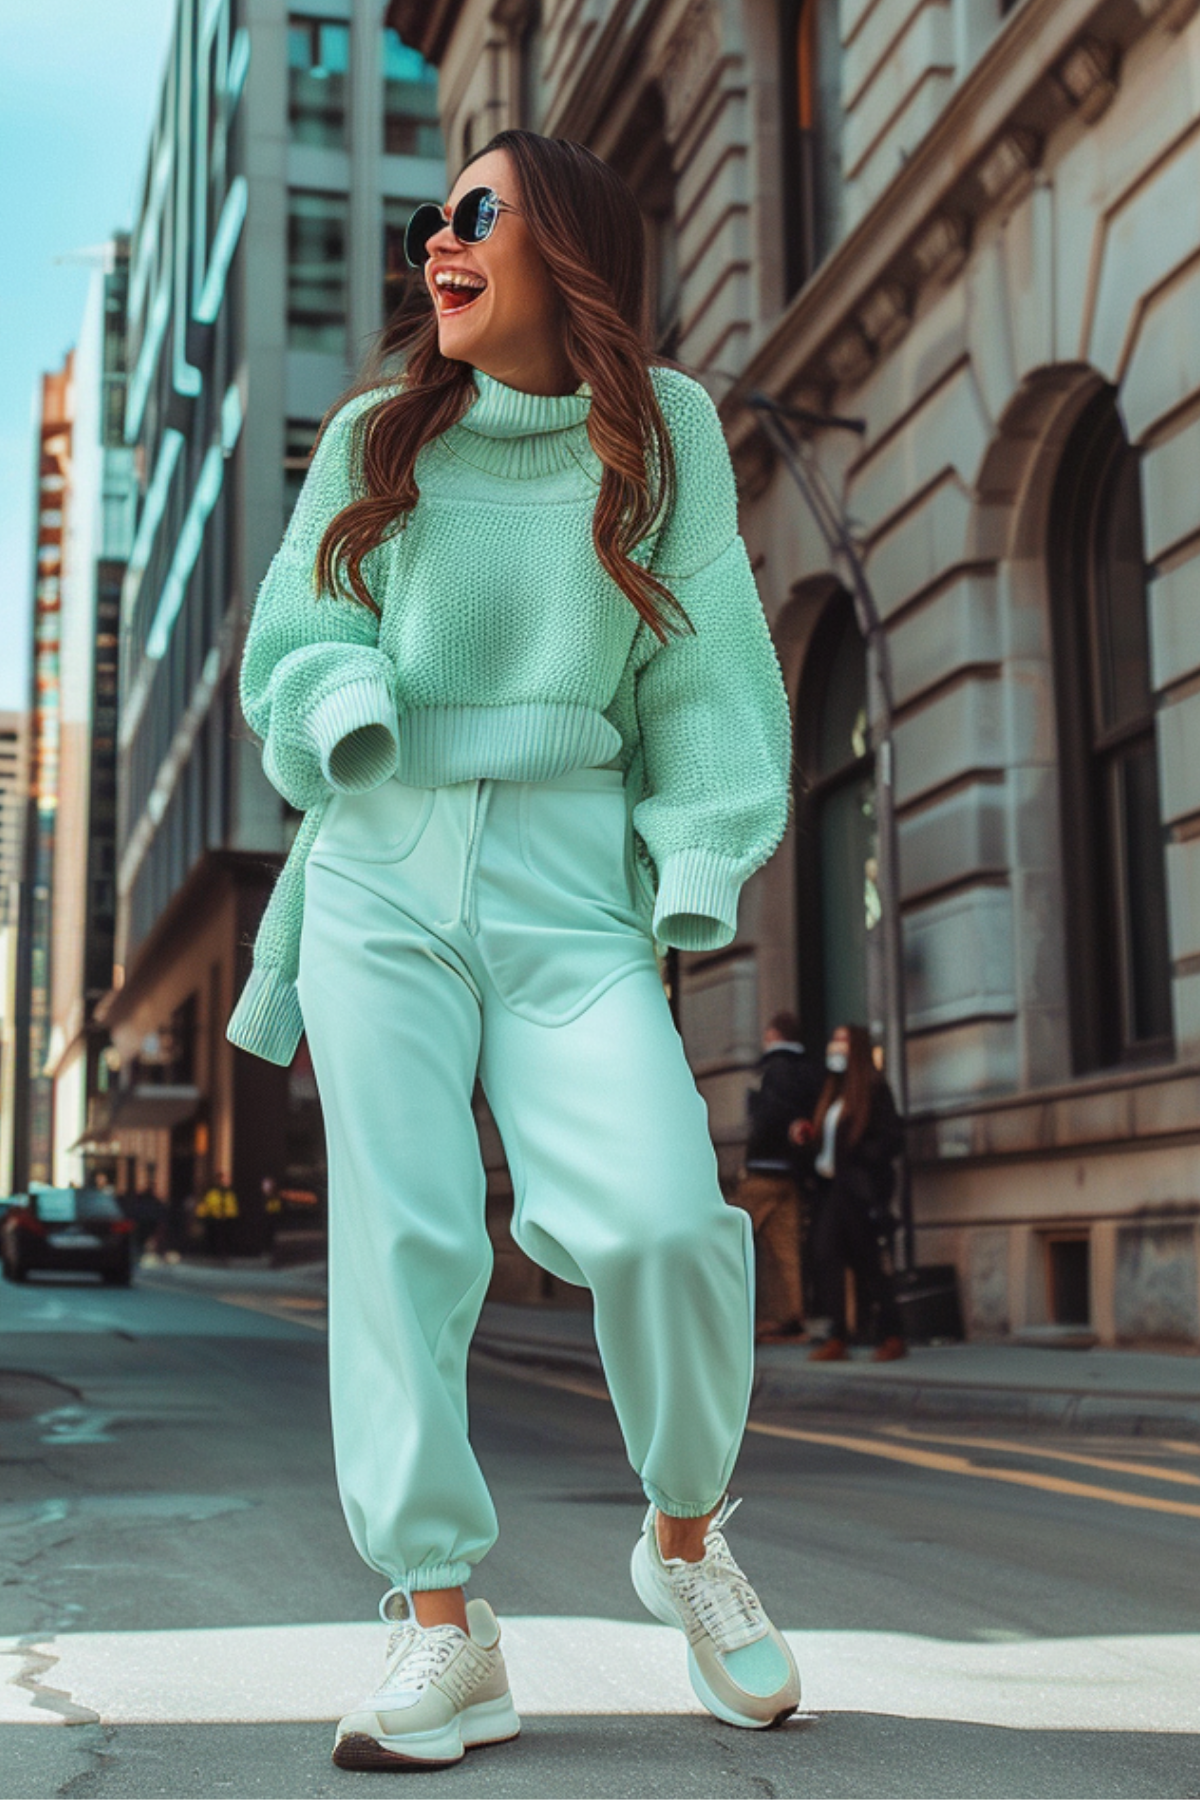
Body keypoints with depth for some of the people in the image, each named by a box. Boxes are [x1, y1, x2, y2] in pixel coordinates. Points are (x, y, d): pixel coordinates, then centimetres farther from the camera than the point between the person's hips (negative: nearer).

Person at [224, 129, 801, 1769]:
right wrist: (351, 709, -10)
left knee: (659, 1215, -18)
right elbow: (294, 639, 12)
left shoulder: (661, 429, 7)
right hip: (385, 873, 2)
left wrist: (700, 874, -1)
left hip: (567, 880, -1)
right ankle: (442, 1632, 2)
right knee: (401, 1234, -7)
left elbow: (704, 665, 8)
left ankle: (687, 1539, 9)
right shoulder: (380, 435, 9)